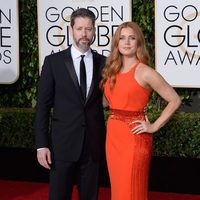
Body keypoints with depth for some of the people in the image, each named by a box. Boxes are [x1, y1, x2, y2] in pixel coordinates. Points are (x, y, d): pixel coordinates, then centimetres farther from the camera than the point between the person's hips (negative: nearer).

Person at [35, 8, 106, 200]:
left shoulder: (103, 62, 5)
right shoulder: (53, 61, -1)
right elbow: (43, 105, -2)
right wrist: (41, 144, -8)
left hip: (92, 146, 2)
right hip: (63, 144, -2)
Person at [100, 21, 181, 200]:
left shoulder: (144, 72, -11)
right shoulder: (111, 71, 9)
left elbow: (174, 100, -8)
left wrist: (154, 127, -10)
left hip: (134, 137, -6)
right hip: (113, 136, 6)